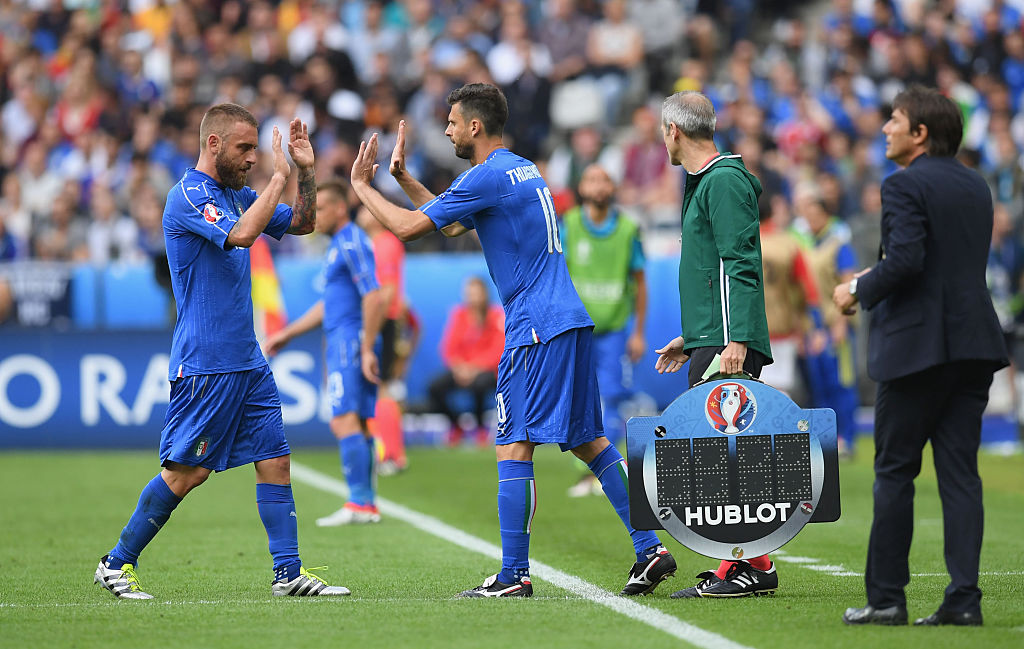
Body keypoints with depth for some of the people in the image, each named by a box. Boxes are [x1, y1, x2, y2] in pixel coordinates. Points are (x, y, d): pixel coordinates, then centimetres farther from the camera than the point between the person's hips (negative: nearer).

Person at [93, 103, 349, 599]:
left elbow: (302, 224, 23)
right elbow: (241, 233, -28)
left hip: (247, 362, 8)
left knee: (275, 461, 3)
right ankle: (117, 563, 5)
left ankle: (288, 573, 4)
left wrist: (305, 170, 7)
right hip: (204, 365, -8)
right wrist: (279, 176, -20)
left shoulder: (236, 195, 14)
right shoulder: (187, 197, -12)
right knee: (186, 472, -6)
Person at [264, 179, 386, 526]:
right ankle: (368, 504, 7)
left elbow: (374, 299, -19)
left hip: (351, 341, -10)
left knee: (345, 422, -15)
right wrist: (287, 333, 29)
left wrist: (366, 350, -21)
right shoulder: (338, 245, 21)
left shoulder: (353, 243, -11)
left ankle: (360, 503, -18)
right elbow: (328, 304, 29)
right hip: (339, 344, 10)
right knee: (358, 426, 7)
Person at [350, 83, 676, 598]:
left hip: (538, 328, -10)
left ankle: (514, 576, -9)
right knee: (587, 439, 11)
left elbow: (408, 228, -10)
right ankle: (649, 549, 7)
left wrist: (361, 185, 4)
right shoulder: (523, 170, 20)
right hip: (568, 321, 10)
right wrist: (402, 177, 30)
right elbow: (450, 224, 32)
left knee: (514, 446, -8)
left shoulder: (488, 176, -11)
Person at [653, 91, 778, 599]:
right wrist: (690, 338, 29)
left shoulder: (725, 181, -10)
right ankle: (741, 563, 11)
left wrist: (737, 340, -25)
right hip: (709, 343, 10)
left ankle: (753, 567, -13)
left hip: (729, 347, -10)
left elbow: (741, 266, -18)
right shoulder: (704, 182, 22)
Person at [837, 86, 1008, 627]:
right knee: (959, 471, 5)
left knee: (894, 471, 2)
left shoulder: (904, 185, -10)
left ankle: (886, 597, 4)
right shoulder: (976, 187, 15)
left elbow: (905, 261, -22)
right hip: (974, 344, 7)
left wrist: (860, 291, -5)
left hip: (916, 344, -7)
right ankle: (963, 598, -1)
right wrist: (876, 279, 21)